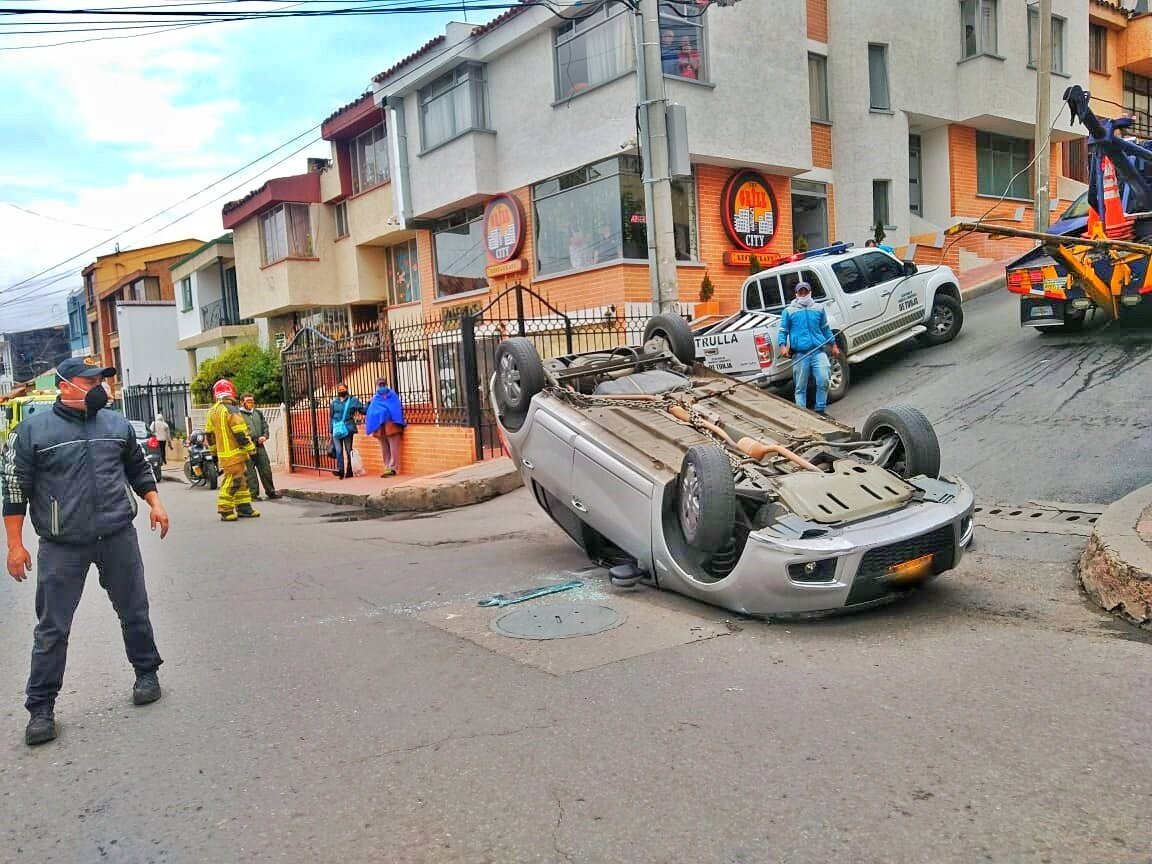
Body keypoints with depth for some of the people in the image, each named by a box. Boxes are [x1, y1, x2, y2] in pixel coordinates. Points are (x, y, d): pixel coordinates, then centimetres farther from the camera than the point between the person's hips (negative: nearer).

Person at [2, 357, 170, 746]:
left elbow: (138, 469, 19)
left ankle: (147, 672, 30)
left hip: (118, 538, 3)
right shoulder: (33, 430, -4)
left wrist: (155, 504, 6)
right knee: (52, 628, 3)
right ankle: (41, 707, 14)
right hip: (62, 547, -3)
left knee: (134, 612, 12)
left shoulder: (116, 423, 7)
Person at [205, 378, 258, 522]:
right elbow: (240, 433, -17)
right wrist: (251, 448, -8)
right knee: (232, 481, -4)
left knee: (242, 479, 14)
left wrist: (214, 451, 27)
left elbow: (209, 434, 19)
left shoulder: (212, 411, 13)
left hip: (222, 452, 9)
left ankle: (244, 507, 16)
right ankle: (225, 511, -2)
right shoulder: (231, 410, -14)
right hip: (234, 453, -9)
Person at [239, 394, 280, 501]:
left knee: (266, 469, 8)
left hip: (259, 445, 5)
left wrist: (264, 436, 0)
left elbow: (265, 425, 18)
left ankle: (271, 492, 17)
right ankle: (253, 494, 4)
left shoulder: (258, 413, 18)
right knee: (250, 472, -2)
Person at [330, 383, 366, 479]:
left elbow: (363, 410, 3)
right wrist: (331, 430, 12)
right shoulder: (334, 402, 12)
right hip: (337, 430, 1)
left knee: (349, 451, 3)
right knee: (339, 451, -10)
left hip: (348, 429, -1)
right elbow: (332, 417, 15)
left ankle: (349, 471, 9)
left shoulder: (353, 400, 6)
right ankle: (340, 470, -14)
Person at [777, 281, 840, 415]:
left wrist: (833, 345, 23)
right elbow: (783, 330, 6)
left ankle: (820, 411, 4)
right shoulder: (789, 311, 6)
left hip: (819, 352, 2)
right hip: (800, 355, -2)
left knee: (823, 381, -11)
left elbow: (826, 329, 23)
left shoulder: (819, 309, 14)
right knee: (800, 387, 1)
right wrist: (783, 346, -10)